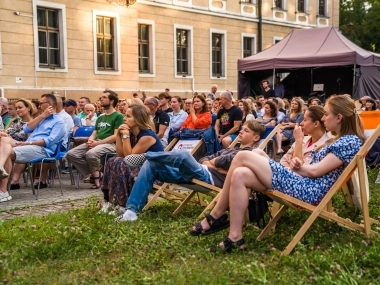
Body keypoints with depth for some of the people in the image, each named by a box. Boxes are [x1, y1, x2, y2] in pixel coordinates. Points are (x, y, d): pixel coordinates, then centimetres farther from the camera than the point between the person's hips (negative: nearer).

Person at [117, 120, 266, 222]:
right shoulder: (231, 149, 34)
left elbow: (226, 161, -11)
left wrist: (212, 162, 7)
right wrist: (217, 165, 3)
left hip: (210, 177, -9)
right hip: (200, 172, 9)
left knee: (183, 155, -38)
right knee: (150, 166, -7)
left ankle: (144, 156, -18)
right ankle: (131, 210, -13)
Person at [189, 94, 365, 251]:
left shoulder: (351, 142, -7)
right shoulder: (337, 140, 23)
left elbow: (315, 170, -12)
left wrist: (297, 166, 6)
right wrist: (297, 165, -4)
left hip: (309, 189, -10)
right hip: (302, 183, 10)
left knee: (243, 157, -13)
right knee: (240, 175, -7)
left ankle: (217, 215, -4)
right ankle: (235, 237, -12)